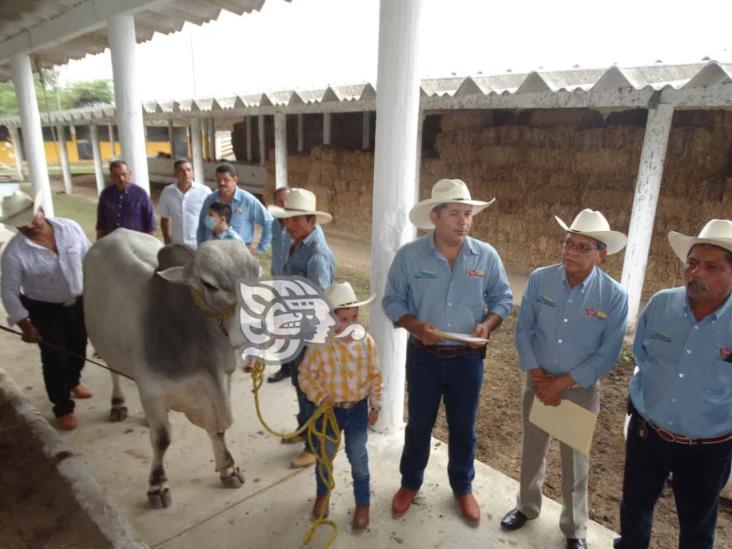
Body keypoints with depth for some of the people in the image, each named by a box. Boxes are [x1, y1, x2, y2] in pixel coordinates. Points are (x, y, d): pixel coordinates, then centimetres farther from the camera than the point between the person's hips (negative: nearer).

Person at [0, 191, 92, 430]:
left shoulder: (70, 227, -15)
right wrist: (24, 324, -18)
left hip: (79, 301, 4)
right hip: (44, 310, -3)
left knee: (78, 348, 21)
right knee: (55, 358, 4)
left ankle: (73, 382, 51)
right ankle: (63, 408, 24)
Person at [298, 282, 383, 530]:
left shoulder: (367, 342, -13)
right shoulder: (320, 346, -21)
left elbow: (375, 377, -2)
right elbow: (306, 375, -9)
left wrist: (375, 405, 0)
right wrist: (319, 396, -20)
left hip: (358, 408, 1)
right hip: (330, 408, 0)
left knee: (358, 457, 12)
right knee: (324, 454, 19)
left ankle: (363, 503, 34)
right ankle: (322, 494, 48)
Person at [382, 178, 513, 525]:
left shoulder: (487, 256, -7)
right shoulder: (409, 256, -13)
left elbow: (502, 299, 2)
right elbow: (392, 301, -6)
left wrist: (487, 325, -16)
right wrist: (416, 327, -22)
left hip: (468, 358, 1)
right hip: (423, 356, -1)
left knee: (463, 427, 18)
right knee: (419, 424, 17)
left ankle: (463, 488, 42)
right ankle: (410, 483, 41)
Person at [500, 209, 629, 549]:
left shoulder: (614, 296, -16)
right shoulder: (539, 279, -10)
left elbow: (607, 354, -13)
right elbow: (523, 330, -4)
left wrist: (561, 383, -16)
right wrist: (536, 375, -11)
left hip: (581, 389, -2)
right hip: (538, 382, 2)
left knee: (575, 461, 14)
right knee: (532, 450, 20)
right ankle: (527, 506, 45)